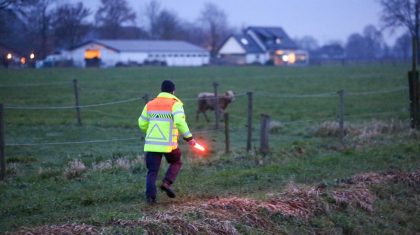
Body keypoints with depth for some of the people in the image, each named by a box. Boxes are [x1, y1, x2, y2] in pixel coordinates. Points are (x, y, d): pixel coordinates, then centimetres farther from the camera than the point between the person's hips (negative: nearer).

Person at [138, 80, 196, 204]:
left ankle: (150, 196, -9)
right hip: (169, 144, -3)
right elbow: (179, 122, -18)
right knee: (176, 163, 22)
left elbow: (142, 124, 16)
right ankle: (166, 183, 2)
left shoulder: (150, 104, 12)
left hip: (151, 144, 3)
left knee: (152, 171, 6)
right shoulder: (175, 104, -3)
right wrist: (189, 137, -13)